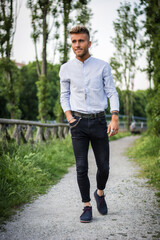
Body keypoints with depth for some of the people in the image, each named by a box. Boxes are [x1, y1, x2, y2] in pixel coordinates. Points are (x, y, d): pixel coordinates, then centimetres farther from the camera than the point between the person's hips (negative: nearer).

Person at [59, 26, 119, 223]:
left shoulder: (103, 66, 1)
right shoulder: (66, 69, 4)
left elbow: (112, 93, 2)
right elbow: (64, 96, 13)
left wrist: (115, 118, -10)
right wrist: (69, 116, -2)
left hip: (99, 121, 0)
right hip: (78, 122, 0)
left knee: (103, 166, 5)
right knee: (81, 167, -3)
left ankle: (100, 193, 34)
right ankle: (87, 206, 12)